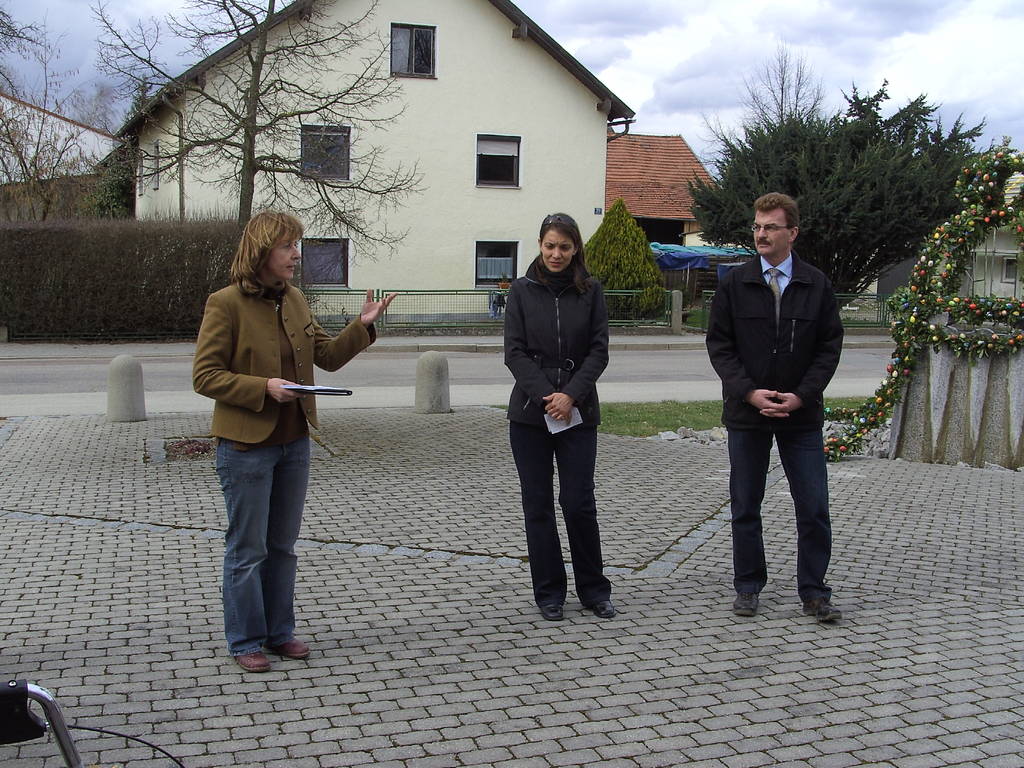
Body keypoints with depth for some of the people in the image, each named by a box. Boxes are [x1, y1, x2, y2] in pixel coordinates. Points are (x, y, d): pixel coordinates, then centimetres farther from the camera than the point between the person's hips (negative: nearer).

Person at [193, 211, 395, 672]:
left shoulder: (293, 299, 7)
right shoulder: (226, 304, -14)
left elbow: (327, 356, 14)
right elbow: (204, 376, -14)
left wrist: (362, 327, -1)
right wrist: (263, 387, -23)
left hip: (294, 441, 7)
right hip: (246, 445, -7)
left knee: (282, 545, 16)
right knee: (247, 549, 4)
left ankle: (279, 632, 28)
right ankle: (245, 642, 17)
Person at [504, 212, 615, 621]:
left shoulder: (590, 291, 4)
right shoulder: (522, 291, 3)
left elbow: (598, 351, -1)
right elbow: (515, 352, -3)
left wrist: (572, 395, -14)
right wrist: (545, 396, -14)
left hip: (578, 412, 0)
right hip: (530, 414, 0)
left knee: (579, 502, -2)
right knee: (538, 504, 5)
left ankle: (593, 588, 15)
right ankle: (549, 592, 16)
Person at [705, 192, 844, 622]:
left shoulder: (816, 285, 2)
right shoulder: (734, 285, 1)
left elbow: (830, 346, 2)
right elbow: (719, 344, 0)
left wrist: (801, 395, -10)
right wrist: (749, 392, -12)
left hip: (801, 415, 0)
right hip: (746, 414, 0)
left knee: (814, 509, 0)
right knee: (745, 507, 8)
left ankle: (813, 591, 12)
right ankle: (748, 587, 22)